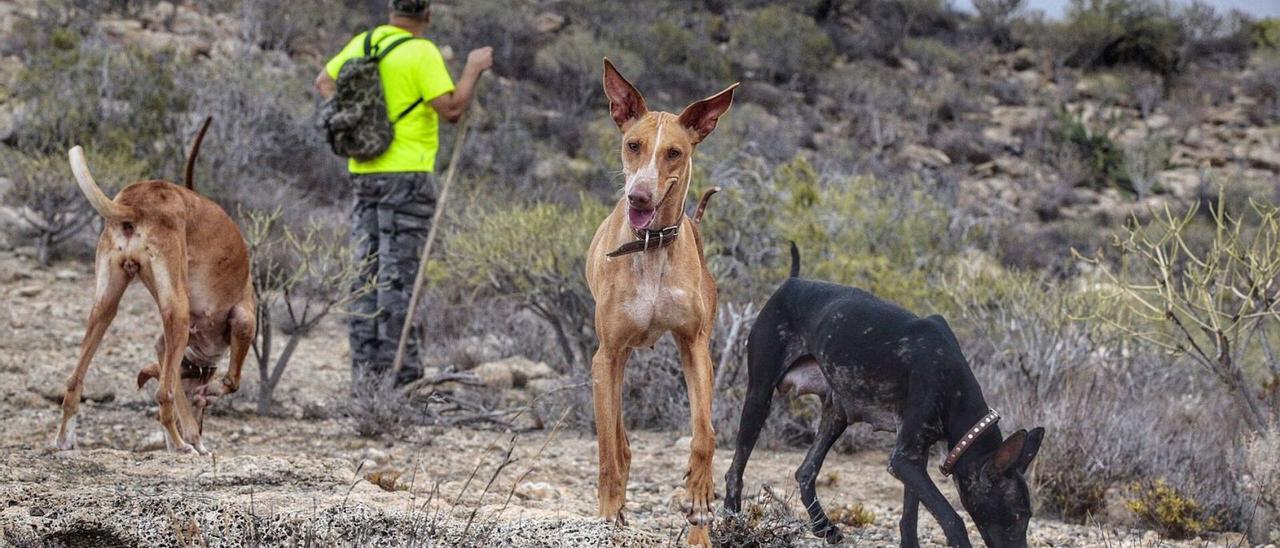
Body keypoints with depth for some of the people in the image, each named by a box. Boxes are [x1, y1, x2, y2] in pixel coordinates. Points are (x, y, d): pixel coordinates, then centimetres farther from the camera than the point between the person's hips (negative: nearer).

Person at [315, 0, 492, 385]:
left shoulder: (362, 44, 8)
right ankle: (397, 370, -5)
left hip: (364, 173, 7)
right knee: (398, 274, -5)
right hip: (405, 175, -7)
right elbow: (452, 110, -18)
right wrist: (474, 68, -6)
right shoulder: (422, 53, -13)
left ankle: (365, 366, 10)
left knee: (367, 269, 10)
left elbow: (324, 82, 21)